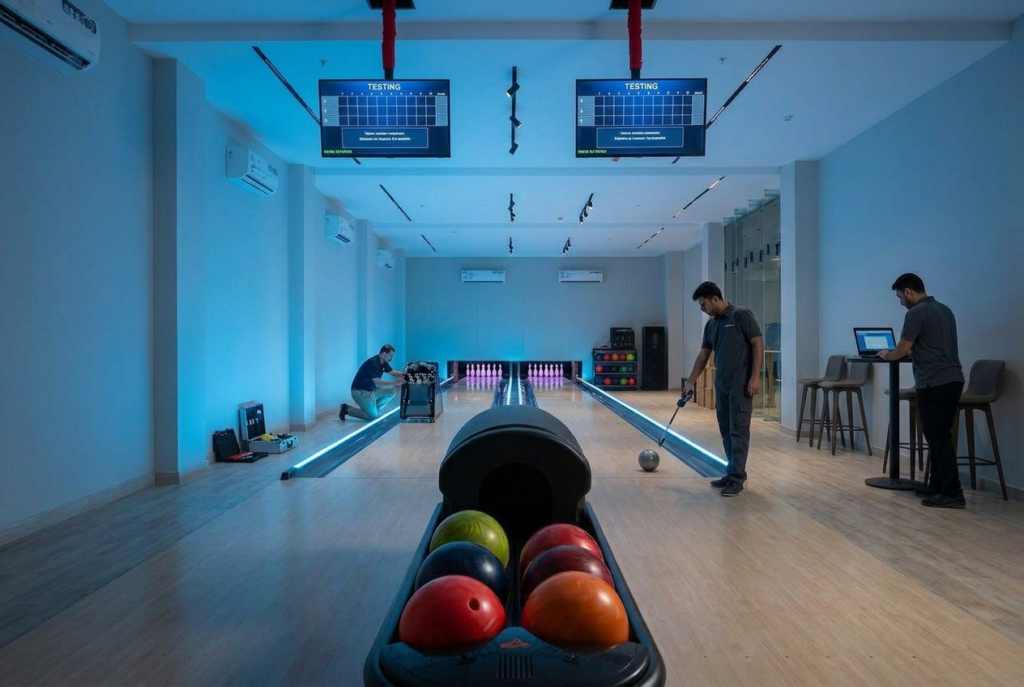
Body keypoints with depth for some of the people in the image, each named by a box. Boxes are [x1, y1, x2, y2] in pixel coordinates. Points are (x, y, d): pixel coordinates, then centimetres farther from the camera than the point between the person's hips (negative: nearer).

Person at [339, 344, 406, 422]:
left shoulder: (383, 362, 3)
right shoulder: (373, 363, -25)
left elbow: (393, 373, 8)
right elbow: (377, 382, -28)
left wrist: (405, 375, -9)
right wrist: (394, 382, -31)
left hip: (371, 390, 9)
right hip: (360, 392, -9)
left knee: (391, 391, 4)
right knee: (373, 416, -7)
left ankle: (374, 408, 11)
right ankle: (347, 409, 0)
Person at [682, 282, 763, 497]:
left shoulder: (742, 315, -10)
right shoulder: (710, 325, 11)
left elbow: (758, 344, -12)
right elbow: (703, 356, 16)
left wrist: (755, 377, -17)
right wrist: (690, 382, 15)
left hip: (741, 385, -8)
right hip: (721, 385, 8)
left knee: (738, 431, -4)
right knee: (726, 430, 11)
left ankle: (736, 478, 1)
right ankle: (733, 472, 20)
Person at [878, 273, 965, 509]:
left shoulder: (916, 313, -11)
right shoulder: (945, 310, 17)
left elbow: (902, 350, -12)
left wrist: (886, 355, 8)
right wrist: (903, 352, 28)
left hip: (934, 383, -9)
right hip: (953, 379, 9)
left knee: (938, 438, -5)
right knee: (940, 436, 13)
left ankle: (952, 493, -3)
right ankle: (937, 485, 19)